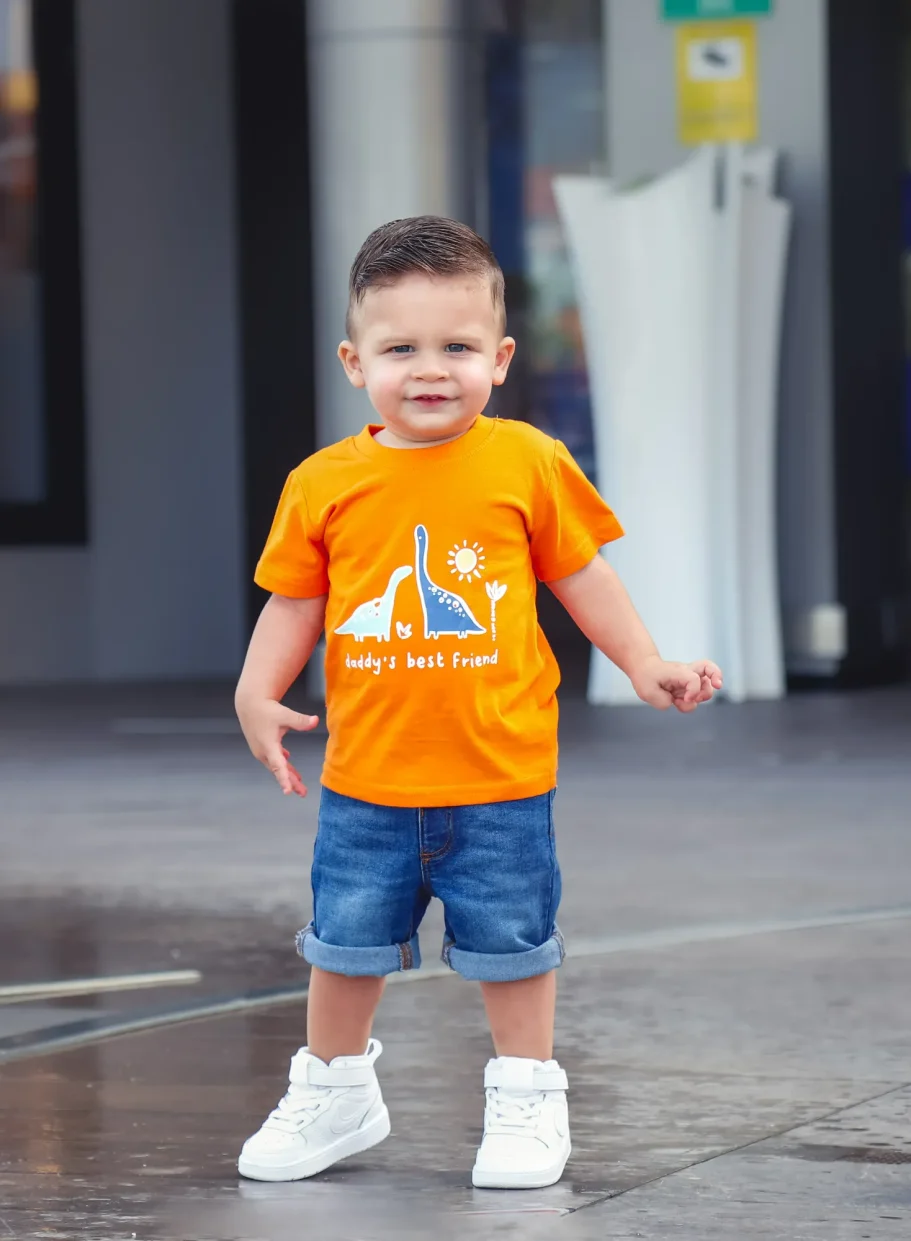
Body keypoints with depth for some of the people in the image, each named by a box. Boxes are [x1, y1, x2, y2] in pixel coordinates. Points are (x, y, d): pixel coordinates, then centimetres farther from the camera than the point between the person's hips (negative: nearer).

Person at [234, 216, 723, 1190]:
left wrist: (645, 667, 4)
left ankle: (527, 1099, 25)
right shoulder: (326, 484, -3)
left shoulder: (528, 464, -4)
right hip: (367, 779, 1)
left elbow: (581, 576, 6)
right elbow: (294, 601, 5)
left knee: (509, 942, 9)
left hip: (500, 777, -1)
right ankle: (335, 1093, 30)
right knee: (346, 940, 11)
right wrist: (257, 693, -7)